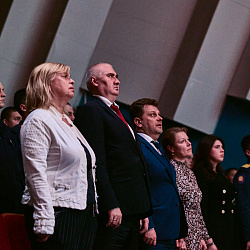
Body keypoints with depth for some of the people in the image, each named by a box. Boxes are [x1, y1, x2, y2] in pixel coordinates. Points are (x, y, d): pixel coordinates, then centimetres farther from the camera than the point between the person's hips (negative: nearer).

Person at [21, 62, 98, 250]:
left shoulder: (67, 122, 23)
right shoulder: (39, 120, -5)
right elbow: (36, 174, -15)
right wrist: (44, 223, -22)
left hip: (83, 213, 9)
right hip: (58, 215, -9)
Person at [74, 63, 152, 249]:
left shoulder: (116, 114, 25)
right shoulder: (91, 110, -4)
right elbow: (96, 162, -15)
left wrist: (143, 212, 19)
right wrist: (111, 206, -22)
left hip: (132, 212, 9)